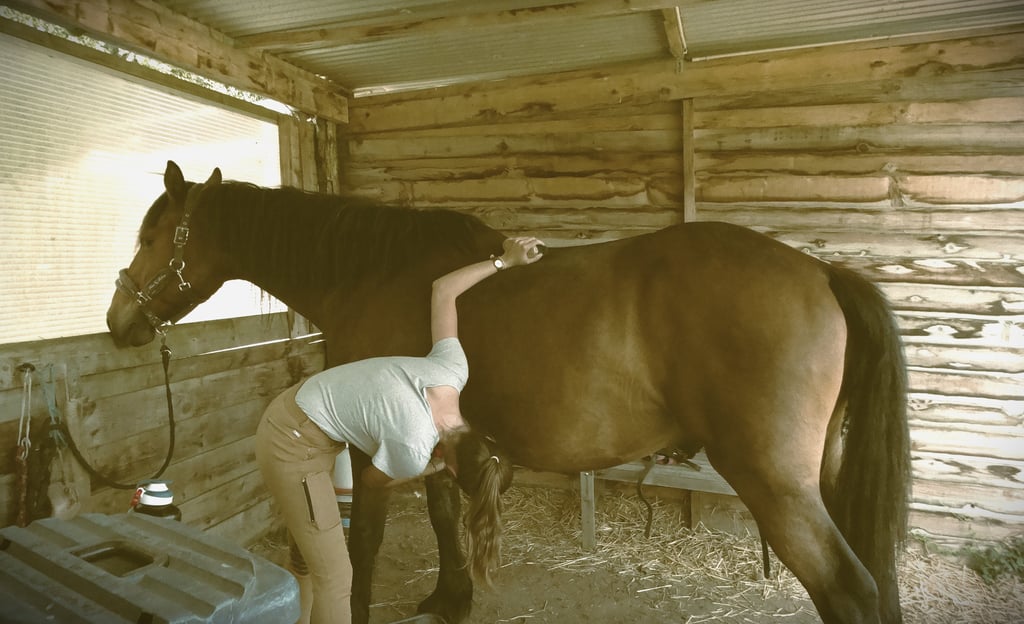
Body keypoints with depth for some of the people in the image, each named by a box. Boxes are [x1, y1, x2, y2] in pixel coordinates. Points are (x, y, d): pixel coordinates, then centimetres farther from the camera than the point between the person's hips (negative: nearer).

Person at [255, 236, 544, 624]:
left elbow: (442, 290, -4)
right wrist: (432, 468, 5)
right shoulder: (413, 446, -31)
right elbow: (372, 480, -6)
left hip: (300, 409, 8)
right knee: (334, 578, 2)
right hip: (294, 444, -8)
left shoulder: (453, 370, -15)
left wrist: (503, 261, 2)